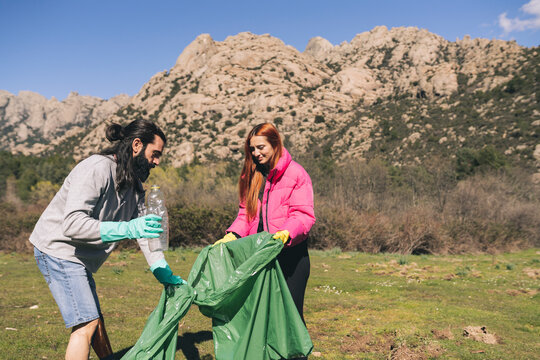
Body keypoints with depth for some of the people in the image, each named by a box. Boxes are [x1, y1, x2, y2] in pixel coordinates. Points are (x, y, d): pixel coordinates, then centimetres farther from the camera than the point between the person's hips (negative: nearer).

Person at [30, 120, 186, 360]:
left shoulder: (134, 184, 4)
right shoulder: (96, 168, -24)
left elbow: (144, 230, 3)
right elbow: (72, 224, -33)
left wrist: (164, 273, -7)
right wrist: (125, 229, -42)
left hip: (80, 259, 9)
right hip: (59, 250, -9)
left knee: (96, 323, 17)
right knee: (87, 324, -11)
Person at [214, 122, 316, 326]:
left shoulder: (296, 173, -6)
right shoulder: (252, 175, 13)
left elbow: (304, 215, -12)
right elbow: (245, 213, 13)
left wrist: (286, 234, -30)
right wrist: (232, 235, -3)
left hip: (290, 253, -5)